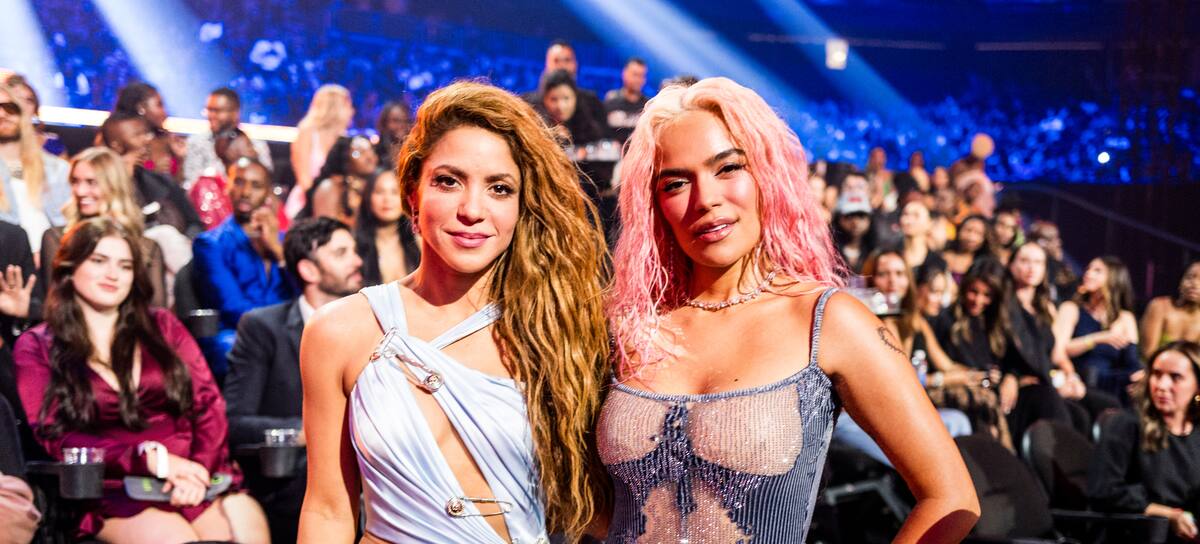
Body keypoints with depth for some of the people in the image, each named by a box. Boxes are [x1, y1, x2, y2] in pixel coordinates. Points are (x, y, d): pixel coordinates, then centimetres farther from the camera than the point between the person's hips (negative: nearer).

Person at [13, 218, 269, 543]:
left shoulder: (161, 326, 17)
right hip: (115, 491, -2)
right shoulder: (37, 347, 9)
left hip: (196, 477, 2)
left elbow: (208, 403, 8)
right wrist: (152, 459, -15)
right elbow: (56, 436, -2)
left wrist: (198, 469, -13)